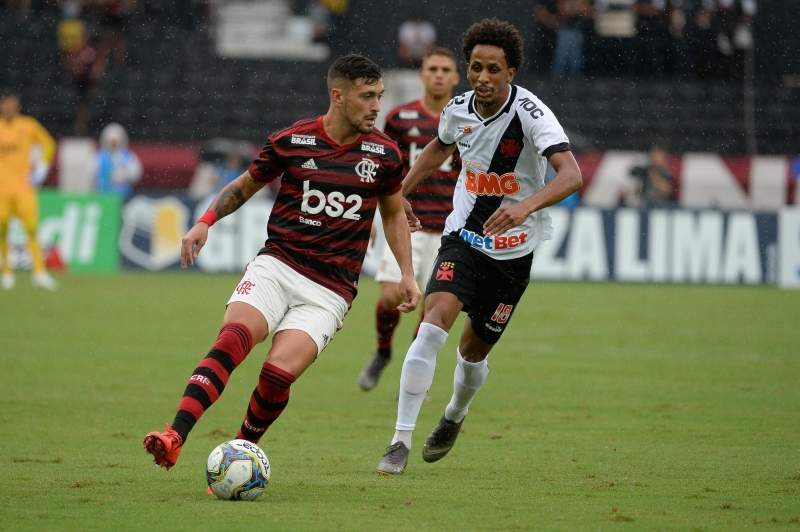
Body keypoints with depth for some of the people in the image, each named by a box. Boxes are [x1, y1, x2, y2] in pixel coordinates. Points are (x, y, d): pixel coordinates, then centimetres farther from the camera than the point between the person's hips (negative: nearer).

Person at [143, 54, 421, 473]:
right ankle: (174, 438, -37)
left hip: (329, 291, 0)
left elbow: (394, 213, 21)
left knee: (279, 373, -22)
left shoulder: (384, 154, 4)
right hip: (276, 266, 0)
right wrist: (206, 221, 3)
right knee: (233, 336, -29)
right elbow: (245, 185, 17)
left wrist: (407, 273, 14)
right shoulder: (291, 141, 1)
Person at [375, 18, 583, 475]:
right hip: (464, 237, 2)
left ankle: (455, 416, 44)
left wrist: (527, 205, -51)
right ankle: (401, 441, -17)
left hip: (513, 250, -2)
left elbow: (571, 175, -36)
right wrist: (401, 191, 20)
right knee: (434, 325, -21)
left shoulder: (530, 112, -22)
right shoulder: (459, 110, -5)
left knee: (474, 350, 10)